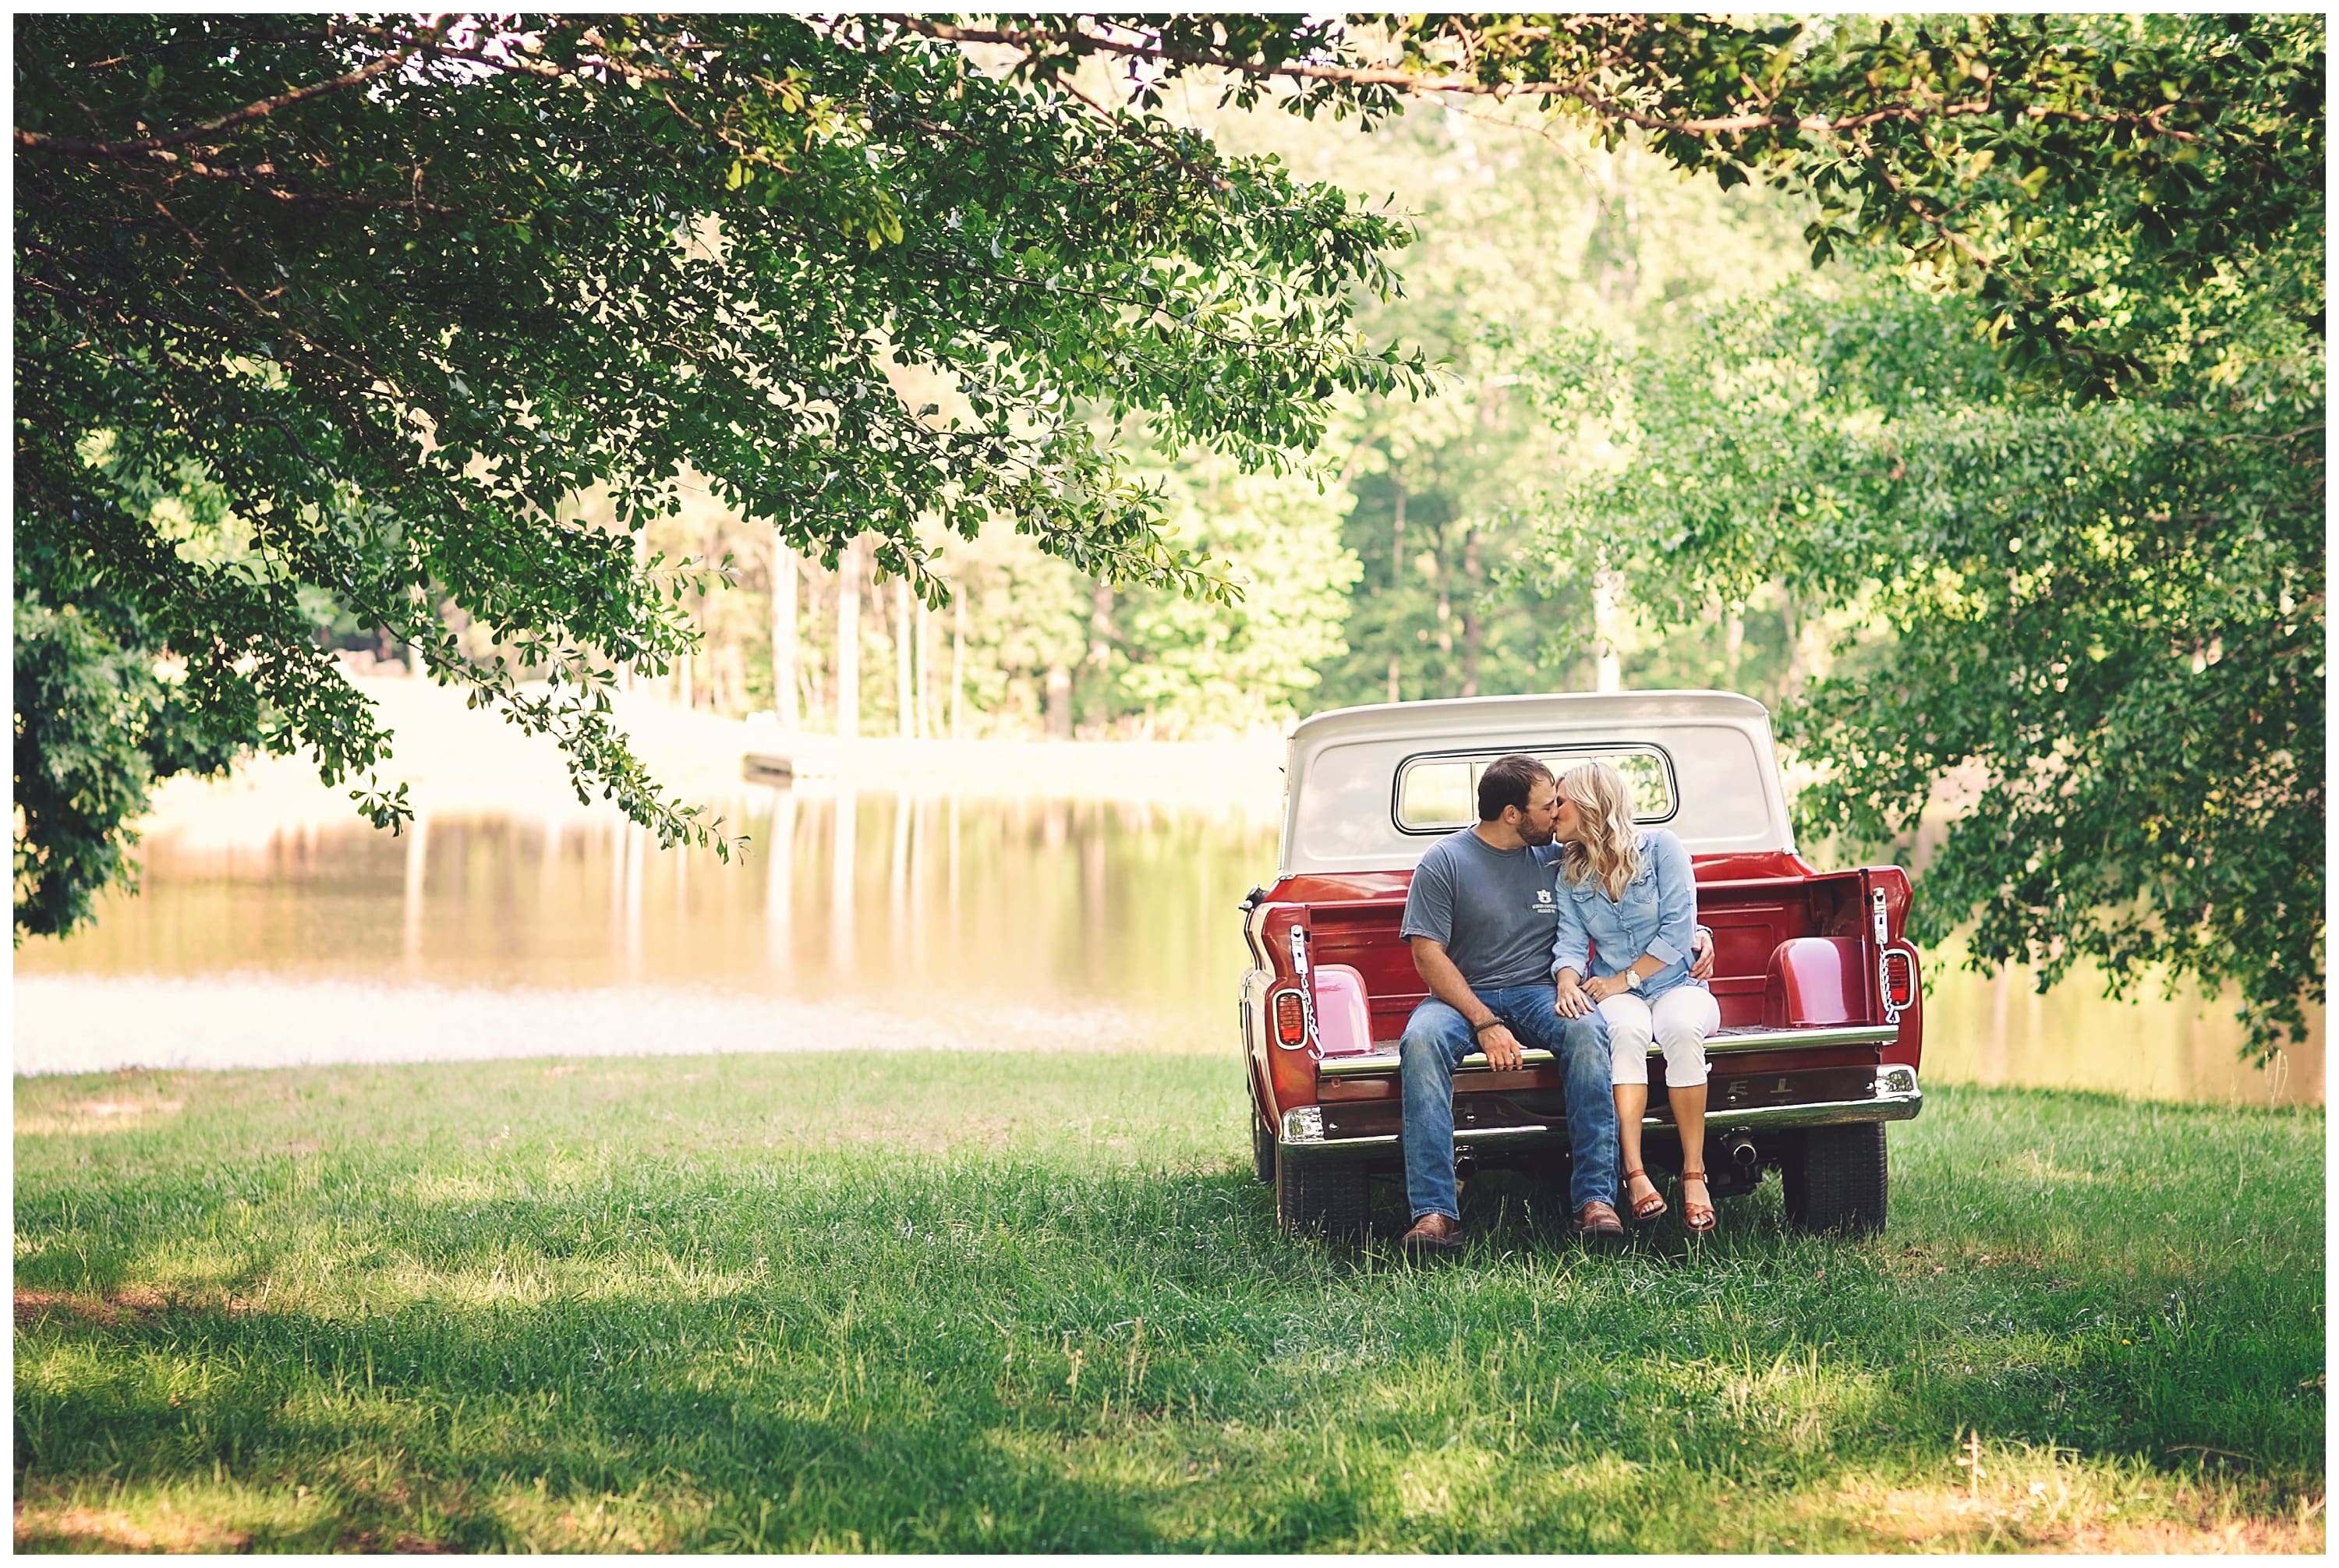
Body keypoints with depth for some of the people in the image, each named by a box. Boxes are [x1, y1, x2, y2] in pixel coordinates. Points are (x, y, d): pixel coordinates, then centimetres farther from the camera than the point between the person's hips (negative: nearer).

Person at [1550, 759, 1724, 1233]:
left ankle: (1694, 1175, -33)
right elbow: (1571, 941, 1)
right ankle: (1634, 1174, -44)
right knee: (1626, 1030, -36)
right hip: (1617, 994, 2)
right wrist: (1567, 981, -22)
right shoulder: (1570, 872, 9)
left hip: (1676, 982, -2)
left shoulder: (1659, 846, -2)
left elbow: (1678, 931, -8)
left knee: (1681, 1029, -38)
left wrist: (1623, 979, -14)